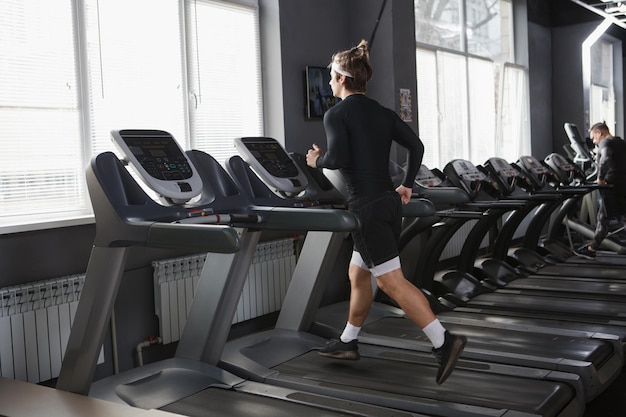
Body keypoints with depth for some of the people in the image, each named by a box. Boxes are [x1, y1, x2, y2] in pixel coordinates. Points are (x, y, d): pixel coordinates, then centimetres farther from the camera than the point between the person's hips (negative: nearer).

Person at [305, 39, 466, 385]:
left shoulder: (336, 114, -7)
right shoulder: (382, 113, 13)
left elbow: (338, 158, -20)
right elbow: (416, 146, 11)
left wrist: (317, 161, 0)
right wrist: (407, 185, 18)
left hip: (366, 207, -8)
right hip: (389, 202, 8)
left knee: (392, 281, -7)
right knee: (357, 274, 19)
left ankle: (443, 341, -13)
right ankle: (348, 342, 30)